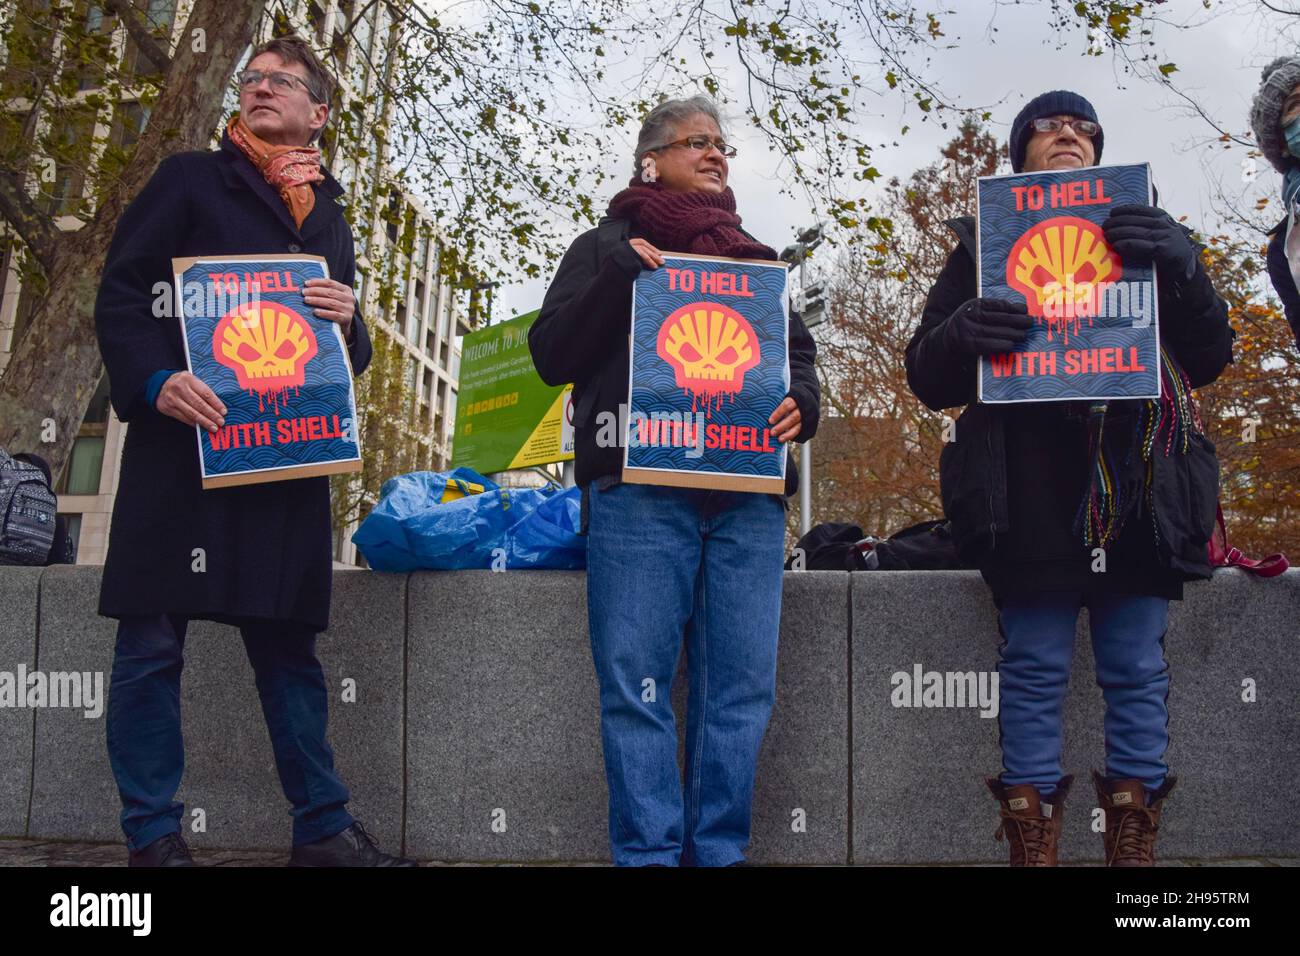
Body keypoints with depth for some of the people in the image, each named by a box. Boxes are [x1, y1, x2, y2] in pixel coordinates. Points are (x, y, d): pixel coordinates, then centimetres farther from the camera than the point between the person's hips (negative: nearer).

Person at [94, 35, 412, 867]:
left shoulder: (329, 216, 21)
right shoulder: (191, 180, 9)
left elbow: (353, 350, 21)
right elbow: (120, 291, -1)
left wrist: (349, 321, -3)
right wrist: (156, 380, -18)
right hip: (184, 440, -3)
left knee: (289, 641, 7)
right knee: (154, 641, -1)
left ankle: (322, 827, 14)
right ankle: (154, 834, 10)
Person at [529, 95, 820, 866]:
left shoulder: (756, 260, 25)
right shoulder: (608, 246, 15)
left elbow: (802, 356, 21)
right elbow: (551, 356, 4)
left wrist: (800, 401, -2)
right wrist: (615, 276, -9)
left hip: (748, 493, 4)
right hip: (640, 490, -3)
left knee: (743, 687, 0)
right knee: (639, 685, -6)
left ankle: (720, 851, 10)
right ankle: (650, 852, 3)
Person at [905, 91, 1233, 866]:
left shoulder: (1148, 236, 19)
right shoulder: (983, 245, 15)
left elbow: (1209, 358, 7)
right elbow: (927, 377, 8)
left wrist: (1182, 270, -12)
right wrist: (959, 334, -15)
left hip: (1137, 490, 2)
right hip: (1031, 496, -1)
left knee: (1137, 670, 2)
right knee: (1035, 668, -2)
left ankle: (1135, 843, 11)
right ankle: (1033, 842, 4)